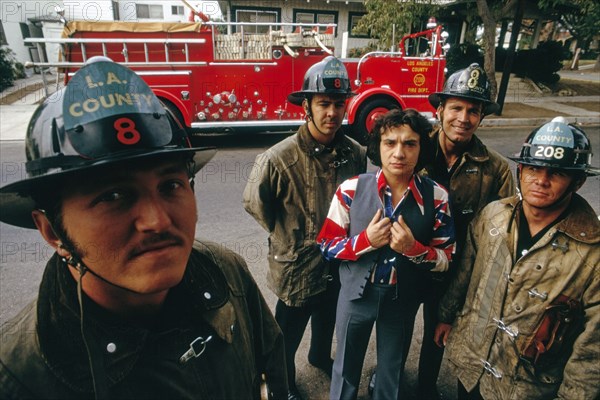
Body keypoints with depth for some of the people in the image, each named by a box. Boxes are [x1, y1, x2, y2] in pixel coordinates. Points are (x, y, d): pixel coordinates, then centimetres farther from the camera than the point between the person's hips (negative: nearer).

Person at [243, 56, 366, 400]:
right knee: (288, 337, 18)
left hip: (339, 264, 5)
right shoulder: (279, 158, -25)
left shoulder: (356, 153, -12)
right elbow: (255, 204, -12)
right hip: (297, 267, -4)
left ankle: (321, 356, 62)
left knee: (327, 322, 31)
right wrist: (289, 238, -6)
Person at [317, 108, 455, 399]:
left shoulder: (436, 197, -14)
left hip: (402, 299, 1)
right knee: (346, 368, 23)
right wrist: (366, 240, -26)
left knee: (392, 373, 26)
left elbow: (445, 259, -8)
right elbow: (327, 245, -9)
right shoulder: (352, 189, -16)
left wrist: (413, 248, -27)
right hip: (356, 294, 0)